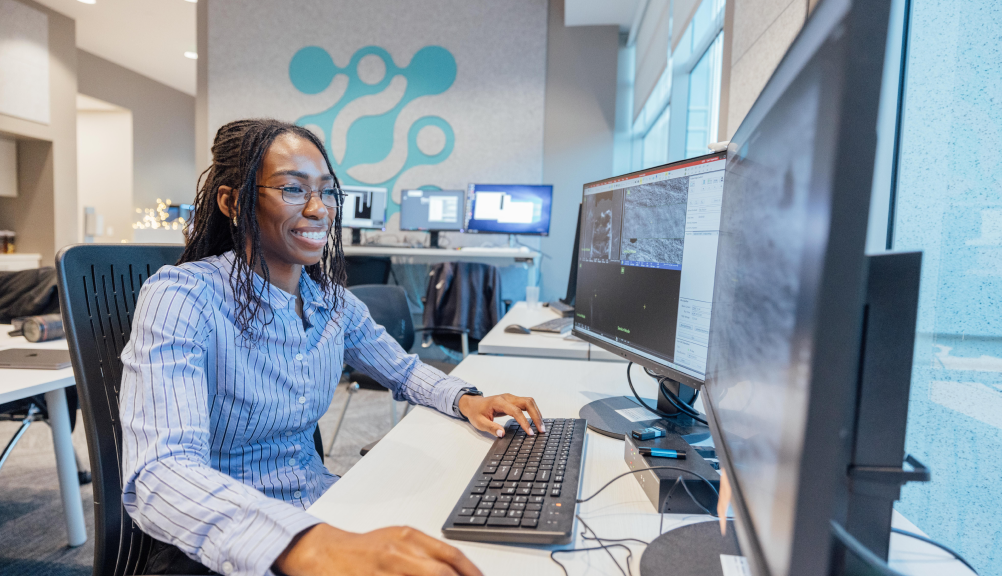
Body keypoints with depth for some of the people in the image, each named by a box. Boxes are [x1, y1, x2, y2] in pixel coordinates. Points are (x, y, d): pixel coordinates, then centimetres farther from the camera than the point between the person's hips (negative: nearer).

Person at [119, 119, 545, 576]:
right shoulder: (179, 298, -17)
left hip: (324, 512, 6)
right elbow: (158, 477, -30)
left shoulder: (332, 300, 1)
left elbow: (402, 370, 14)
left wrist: (464, 400, -6)